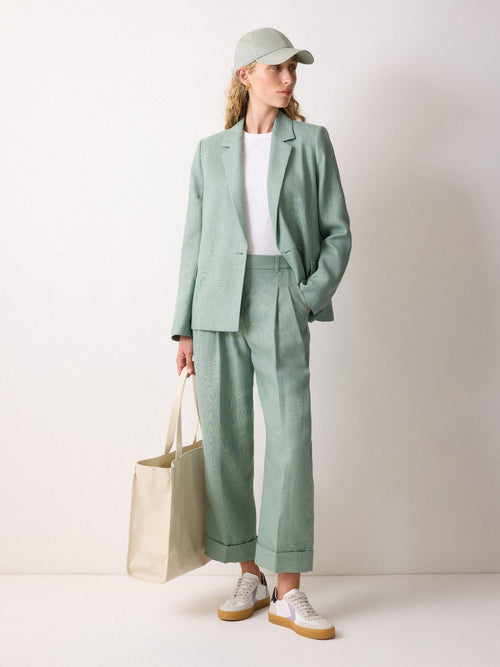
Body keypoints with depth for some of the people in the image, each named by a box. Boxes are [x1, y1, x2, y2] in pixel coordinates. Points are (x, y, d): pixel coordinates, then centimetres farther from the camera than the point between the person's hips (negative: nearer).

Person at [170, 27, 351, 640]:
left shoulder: (311, 142, 9)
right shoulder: (211, 151, 13)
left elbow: (338, 231, 7)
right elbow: (194, 241, 12)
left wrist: (311, 295, -8)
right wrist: (184, 328, 7)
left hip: (282, 301, -2)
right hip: (218, 303, 2)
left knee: (291, 439, -7)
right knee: (225, 440, 3)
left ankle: (288, 593, 4)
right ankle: (249, 576, 18)